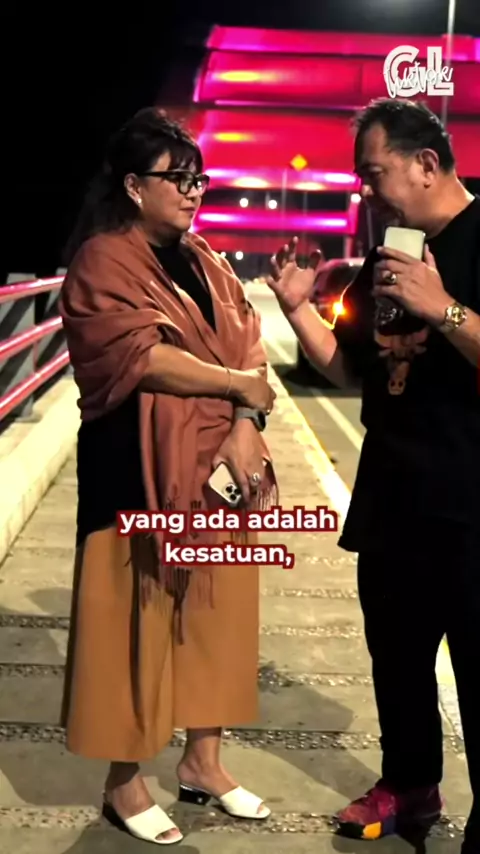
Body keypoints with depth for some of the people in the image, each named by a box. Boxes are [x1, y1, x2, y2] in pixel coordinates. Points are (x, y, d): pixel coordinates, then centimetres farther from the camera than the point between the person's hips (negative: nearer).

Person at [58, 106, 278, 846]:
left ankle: (202, 761, 28)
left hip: (219, 462, 7)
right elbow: (140, 358, -20)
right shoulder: (102, 261, -8)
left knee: (217, 609, 12)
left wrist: (245, 427, -12)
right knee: (137, 618, 2)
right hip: (141, 467, -7)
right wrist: (239, 384, -11)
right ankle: (124, 782, 18)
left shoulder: (203, 261, 15)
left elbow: (248, 343, 5)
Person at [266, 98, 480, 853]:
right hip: (392, 501, 8)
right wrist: (298, 308, 2)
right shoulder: (388, 257, 11)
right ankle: (409, 786, 40)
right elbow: (351, 371, 14)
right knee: (397, 656, 20)